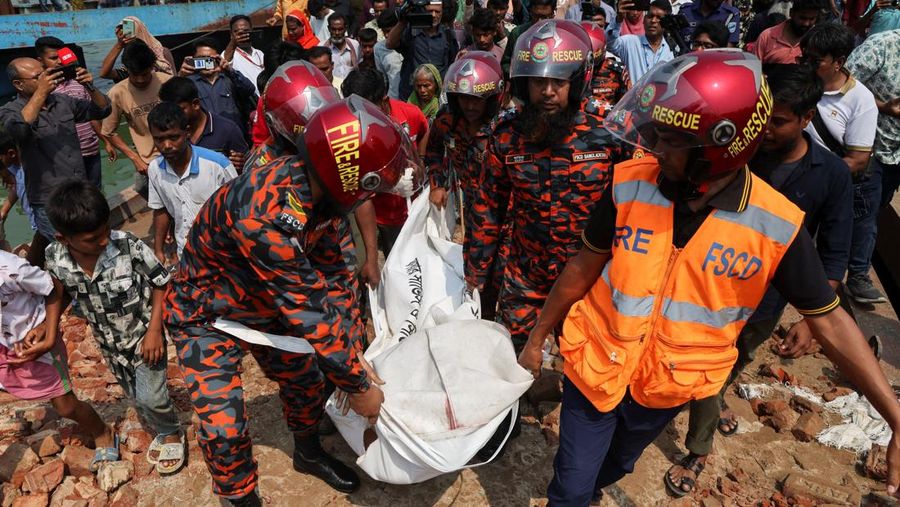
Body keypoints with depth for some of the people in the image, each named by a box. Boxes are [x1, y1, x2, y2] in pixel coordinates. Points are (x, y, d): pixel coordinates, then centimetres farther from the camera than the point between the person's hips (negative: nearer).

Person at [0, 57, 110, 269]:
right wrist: (41, 92, -26)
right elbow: (19, 129, -29)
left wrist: (90, 87, -9)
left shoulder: (62, 101, 10)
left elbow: (102, 110, 10)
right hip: (49, 203, -5)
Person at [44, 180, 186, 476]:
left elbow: (160, 283, -17)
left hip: (145, 333, -4)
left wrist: (155, 329, -21)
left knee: (150, 396, -8)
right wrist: (50, 334, -3)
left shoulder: (128, 246, -30)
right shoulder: (56, 258, -20)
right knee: (135, 397, 21)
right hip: (110, 342, 4)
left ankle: (172, 434, 24)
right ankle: (161, 432, 48)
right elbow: (60, 293, 2)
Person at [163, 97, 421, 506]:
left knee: (307, 380, 14)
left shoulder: (319, 189, -17)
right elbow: (309, 311, -35)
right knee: (223, 428, -7)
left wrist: (354, 355, -11)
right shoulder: (266, 215, -41)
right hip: (207, 316, -6)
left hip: (265, 304, 7)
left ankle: (308, 453, 43)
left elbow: (331, 274, -8)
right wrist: (358, 386, -24)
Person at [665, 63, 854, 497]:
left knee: (736, 365, 26)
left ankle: (716, 400, 58)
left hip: (767, 301, 2)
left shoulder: (831, 174, -14)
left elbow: (832, 256, -9)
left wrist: (811, 319, -16)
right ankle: (698, 452, 29)